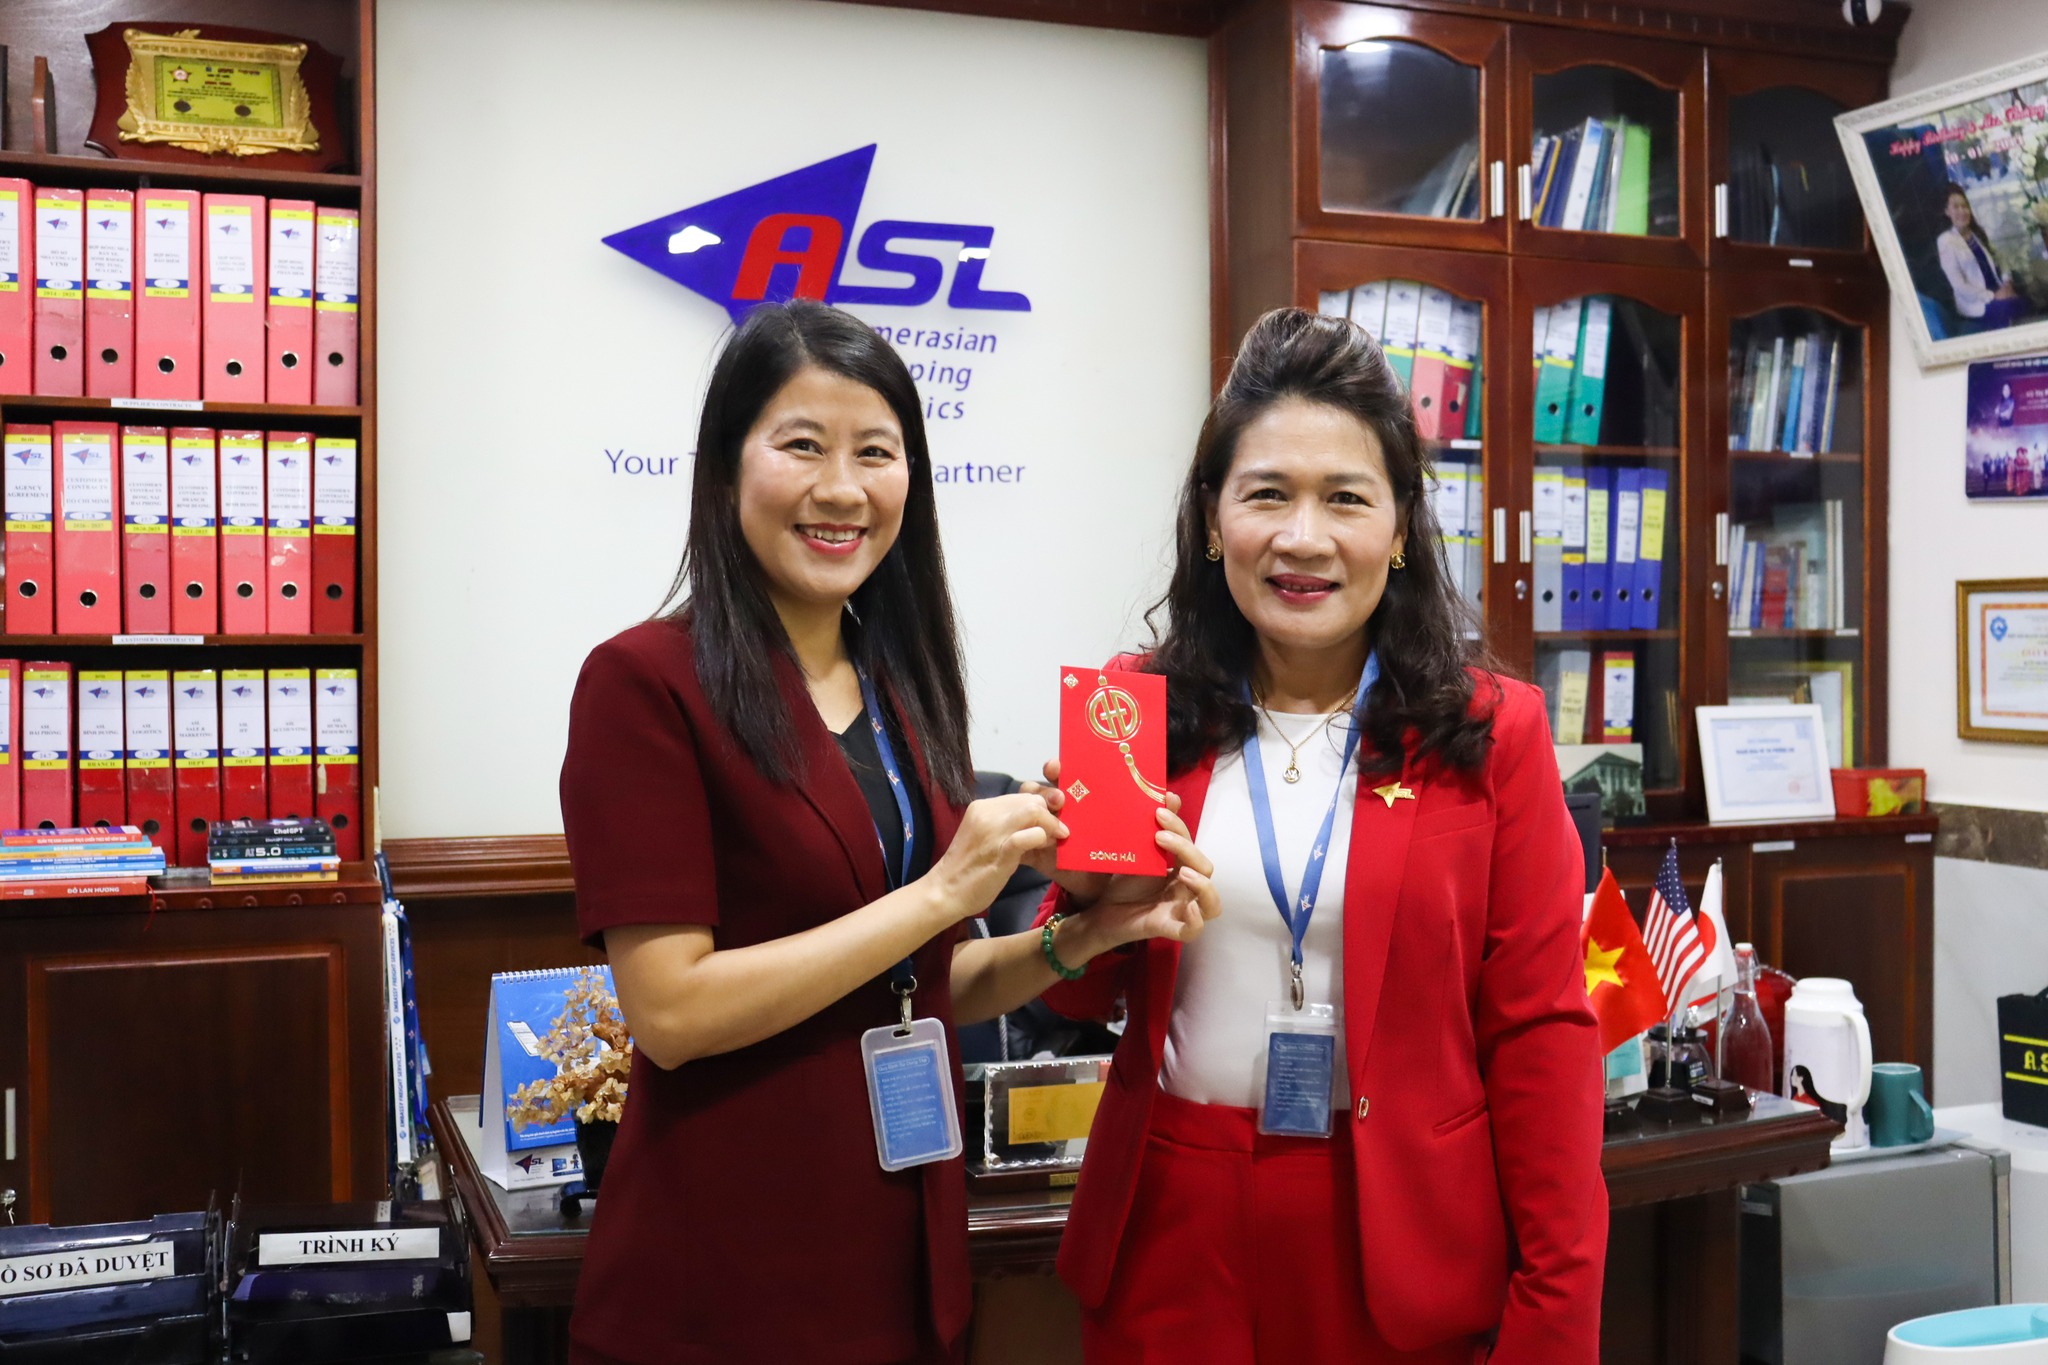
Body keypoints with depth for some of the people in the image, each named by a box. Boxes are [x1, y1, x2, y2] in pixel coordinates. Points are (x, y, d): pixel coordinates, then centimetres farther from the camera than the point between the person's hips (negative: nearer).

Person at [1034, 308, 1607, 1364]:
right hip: (1173, 1236, 2)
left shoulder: (1490, 734, -5)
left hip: (1406, 1243, -1)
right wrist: (1088, 900, -16)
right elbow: (1073, 998, 6)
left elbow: (1540, 1032, -5)